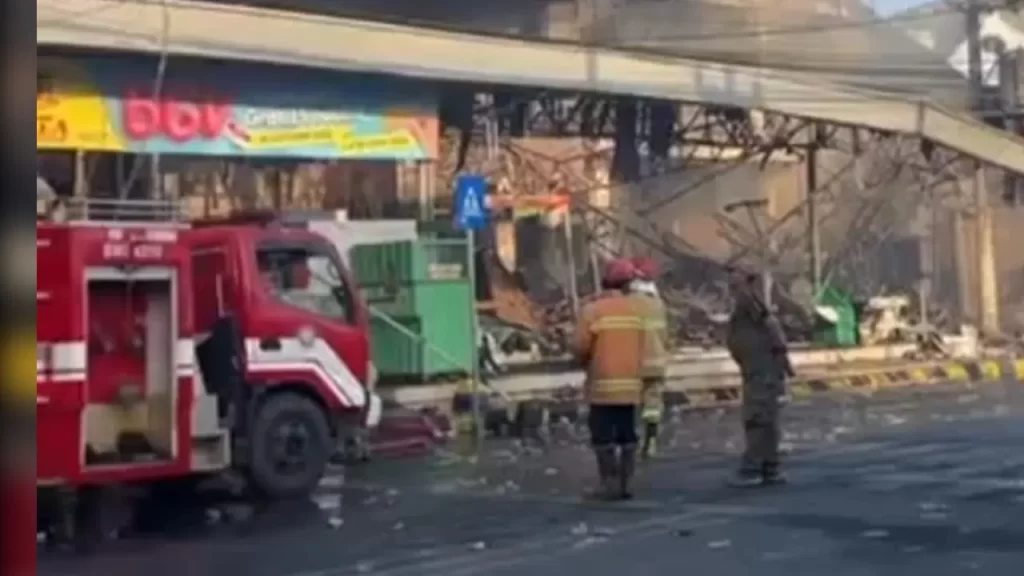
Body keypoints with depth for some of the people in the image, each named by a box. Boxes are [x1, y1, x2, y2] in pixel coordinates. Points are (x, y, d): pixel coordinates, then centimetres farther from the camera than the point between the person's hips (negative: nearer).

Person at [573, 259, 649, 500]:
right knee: (626, 433, 10)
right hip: (631, 383, 4)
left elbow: (580, 347, -10)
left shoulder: (592, 310, -9)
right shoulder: (638, 309, 3)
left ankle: (610, 484, -3)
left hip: (603, 383, -4)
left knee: (603, 435, 1)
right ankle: (625, 483, 11)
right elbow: (642, 344, 2)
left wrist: (585, 361, 10)